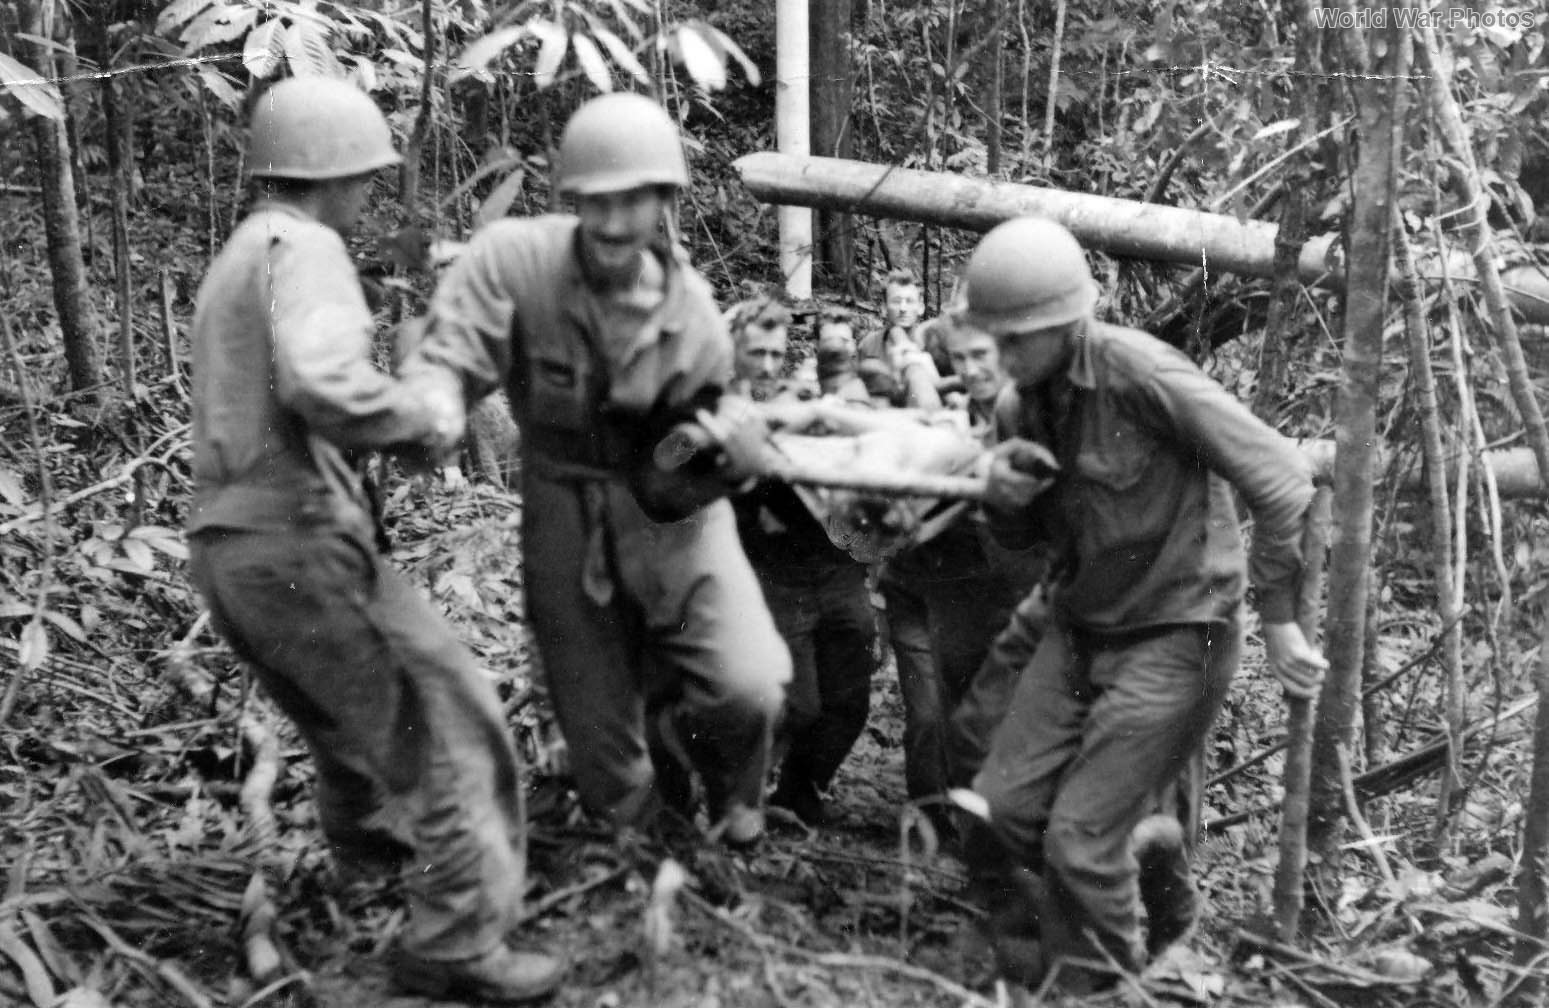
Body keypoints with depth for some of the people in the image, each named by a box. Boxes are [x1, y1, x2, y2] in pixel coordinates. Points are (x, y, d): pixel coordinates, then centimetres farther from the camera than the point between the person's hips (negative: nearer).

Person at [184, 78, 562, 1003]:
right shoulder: (301, 246, -11)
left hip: (228, 547, 10)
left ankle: (368, 833, 55)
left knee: (350, 702, 32)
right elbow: (320, 386, -30)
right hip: (300, 543, -10)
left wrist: (394, 424, 13)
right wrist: (426, 415, -14)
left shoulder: (233, 263, 20)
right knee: (447, 721, -6)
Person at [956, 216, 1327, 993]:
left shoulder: (1140, 374, -22)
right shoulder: (1020, 404, 2)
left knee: (1081, 840, -9)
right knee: (999, 813, 0)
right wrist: (1003, 494, -7)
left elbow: (1278, 477, -20)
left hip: (1175, 632, -7)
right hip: (1081, 629, 7)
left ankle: (1100, 992, 15)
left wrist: (1278, 620, -16)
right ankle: (1026, 983, 20)